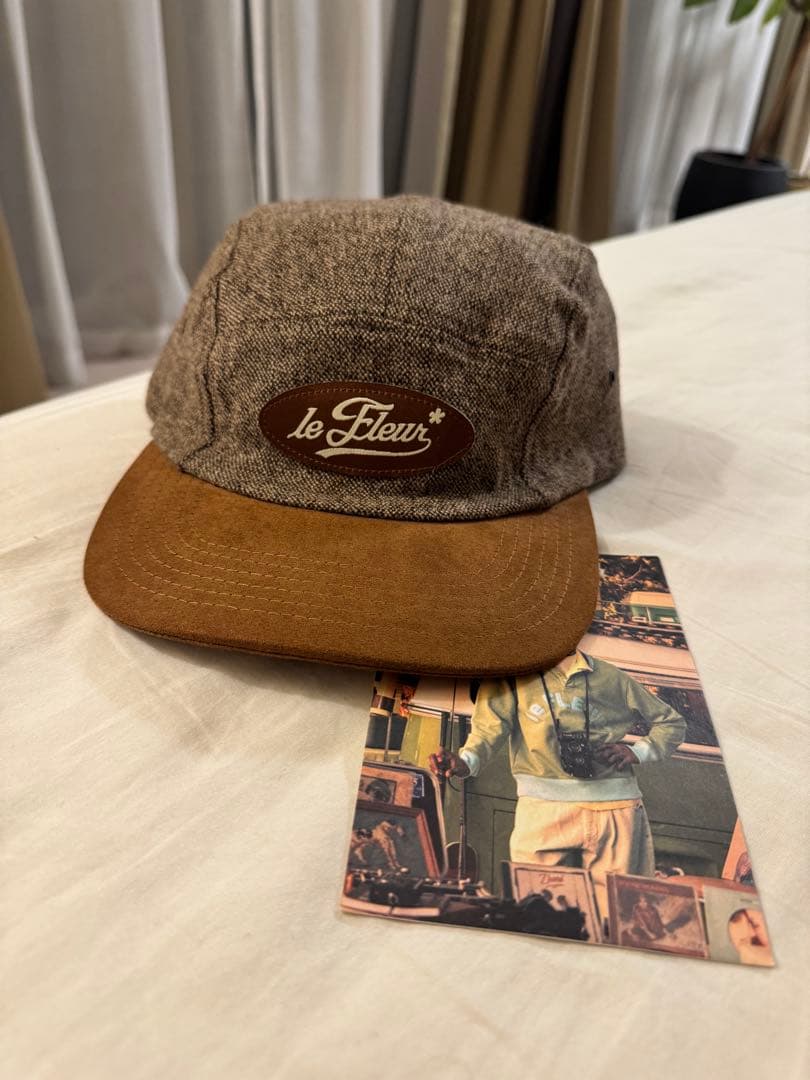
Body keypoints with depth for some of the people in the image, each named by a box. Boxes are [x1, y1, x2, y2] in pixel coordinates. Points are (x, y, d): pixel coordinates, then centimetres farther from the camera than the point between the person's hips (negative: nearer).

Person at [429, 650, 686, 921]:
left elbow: (672, 722, 22)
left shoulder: (611, 678, 13)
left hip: (615, 807, 2)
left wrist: (636, 752, 5)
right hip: (545, 805, -1)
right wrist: (464, 763, -25)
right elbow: (488, 731, -5)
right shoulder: (510, 676, 7)